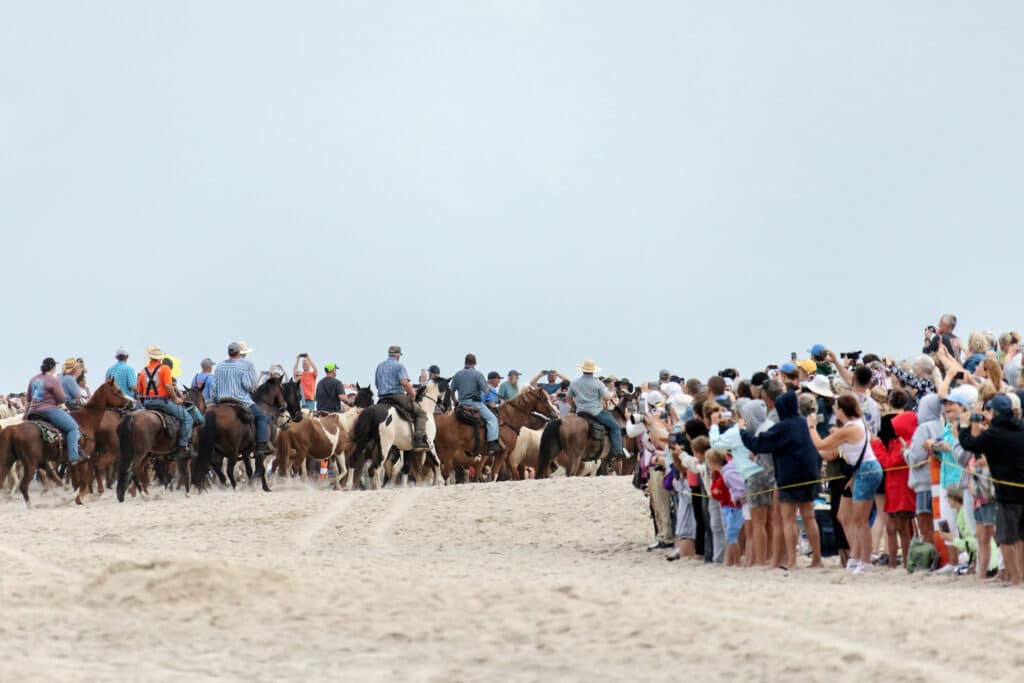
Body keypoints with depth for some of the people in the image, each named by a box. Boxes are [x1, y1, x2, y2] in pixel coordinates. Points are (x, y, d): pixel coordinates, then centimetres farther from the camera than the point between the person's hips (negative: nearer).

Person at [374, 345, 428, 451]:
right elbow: (405, 382, -19)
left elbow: (376, 384, 23)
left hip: (382, 399, 7)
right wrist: (412, 394, -7)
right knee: (421, 413, 1)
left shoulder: (379, 366, 18)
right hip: (397, 396, -7)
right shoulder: (399, 366, -5)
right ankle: (419, 441, -16)